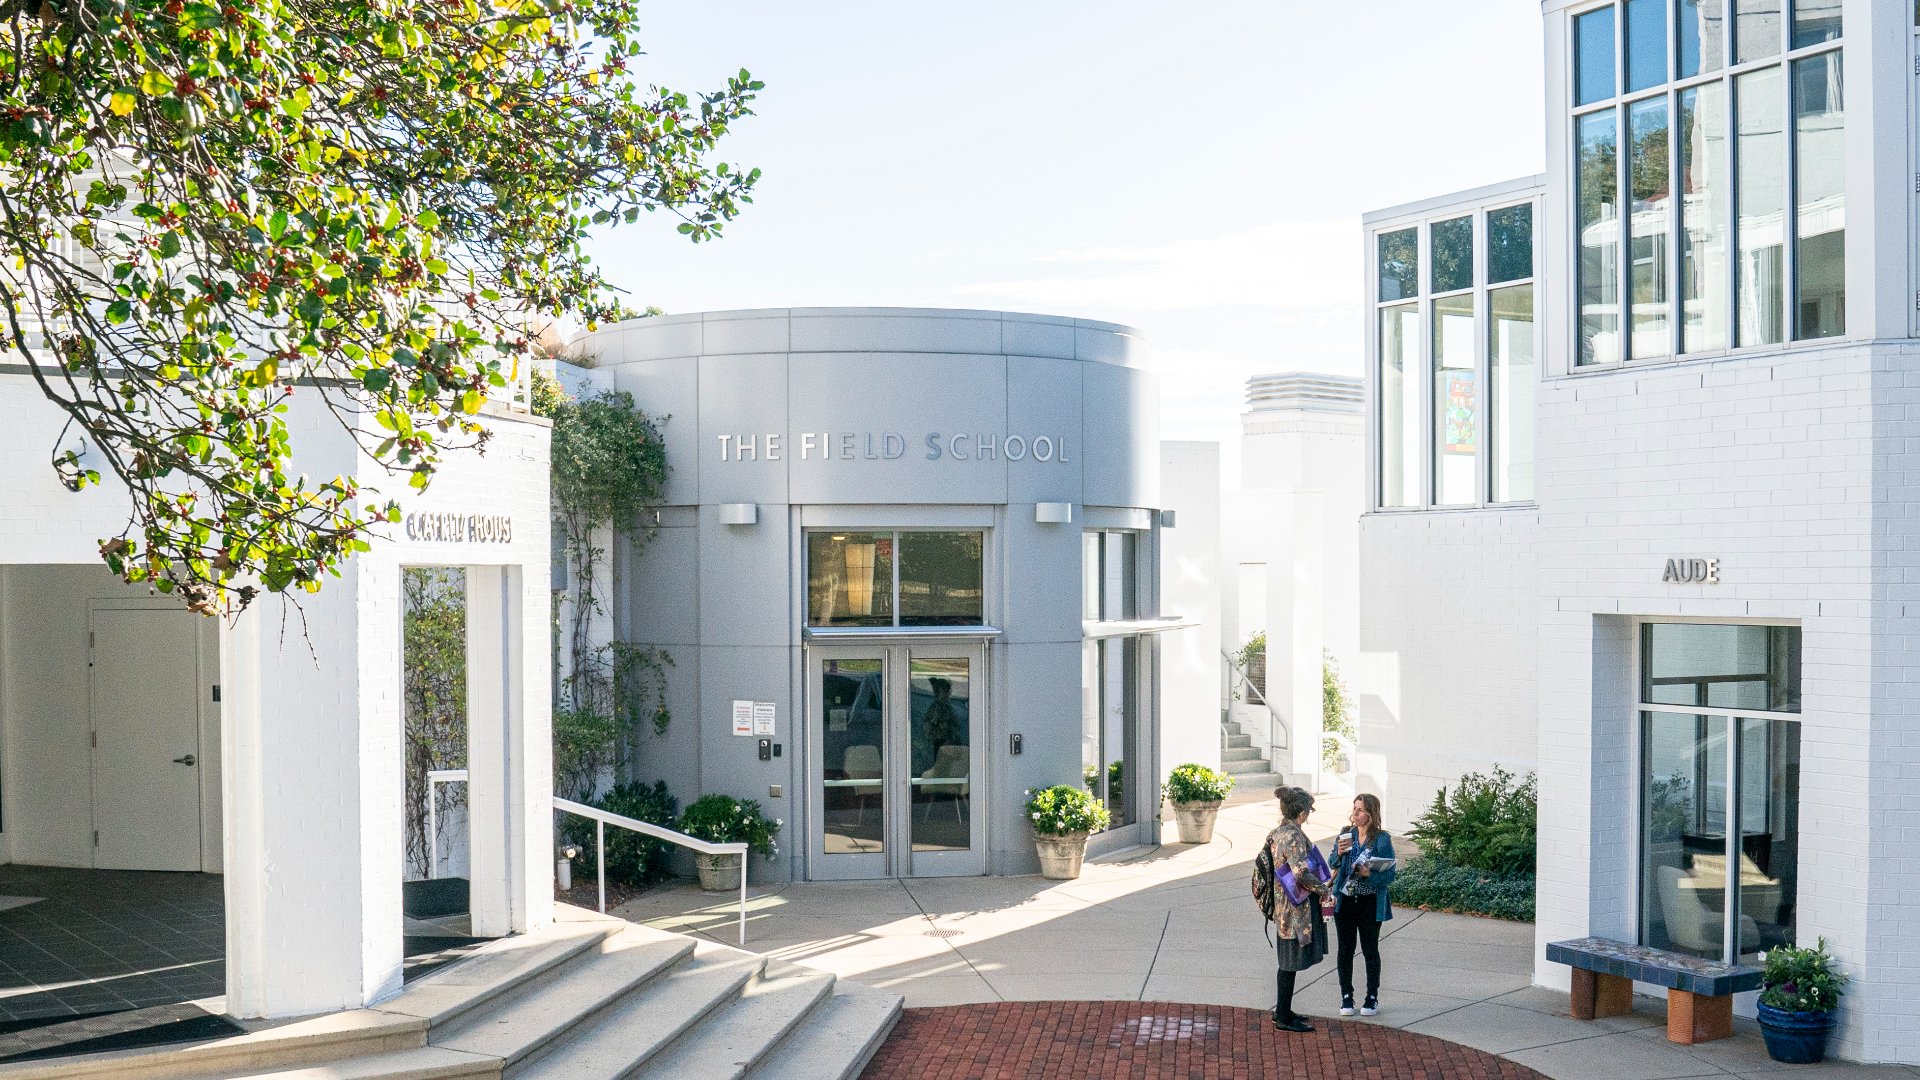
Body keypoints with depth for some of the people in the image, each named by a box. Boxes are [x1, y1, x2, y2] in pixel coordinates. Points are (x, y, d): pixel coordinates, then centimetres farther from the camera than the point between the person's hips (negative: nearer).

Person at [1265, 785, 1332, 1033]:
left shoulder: (1278, 833, 10)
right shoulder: (1293, 836, -20)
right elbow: (1302, 872, -29)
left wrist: (1324, 880, 22)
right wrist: (1323, 889, -14)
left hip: (1286, 907, 10)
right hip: (1297, 908, -10)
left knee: (1288, 962, 18)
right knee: (1291, 963, -1)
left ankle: (1282, 1011, 28)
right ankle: (1284, 1017, 6)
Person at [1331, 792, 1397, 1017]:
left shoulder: (1382, 839, -9)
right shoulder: (1345, 835, 2)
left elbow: (1389, 874, -9)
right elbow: (1333, 867, 9)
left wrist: (1369, 874, -27)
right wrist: (1338, 853, -11)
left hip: (1370, 903, -3)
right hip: (1345, 900, 3)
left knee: (1370, 950, 8)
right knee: (1345, 950, 8)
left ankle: (1372, 997, 21)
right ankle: (1346, 996, 19)